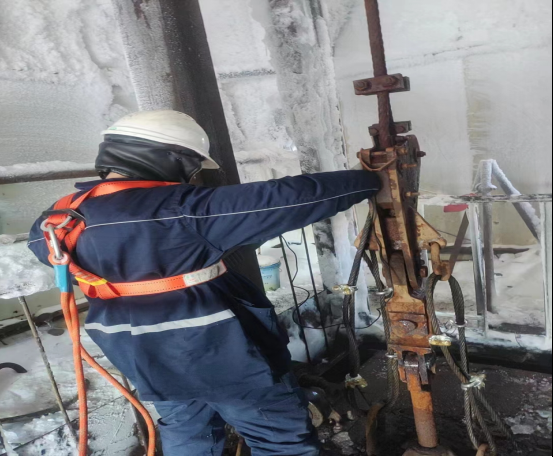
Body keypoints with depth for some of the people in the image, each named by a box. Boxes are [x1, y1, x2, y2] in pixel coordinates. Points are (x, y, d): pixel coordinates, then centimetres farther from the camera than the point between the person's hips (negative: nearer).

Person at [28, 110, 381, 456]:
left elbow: (41, 242, 23)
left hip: (148, 364, 7)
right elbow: (287, 200, -23)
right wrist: (369, 181, -12)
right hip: (223, 355, -7)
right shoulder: (181, 209, -23)